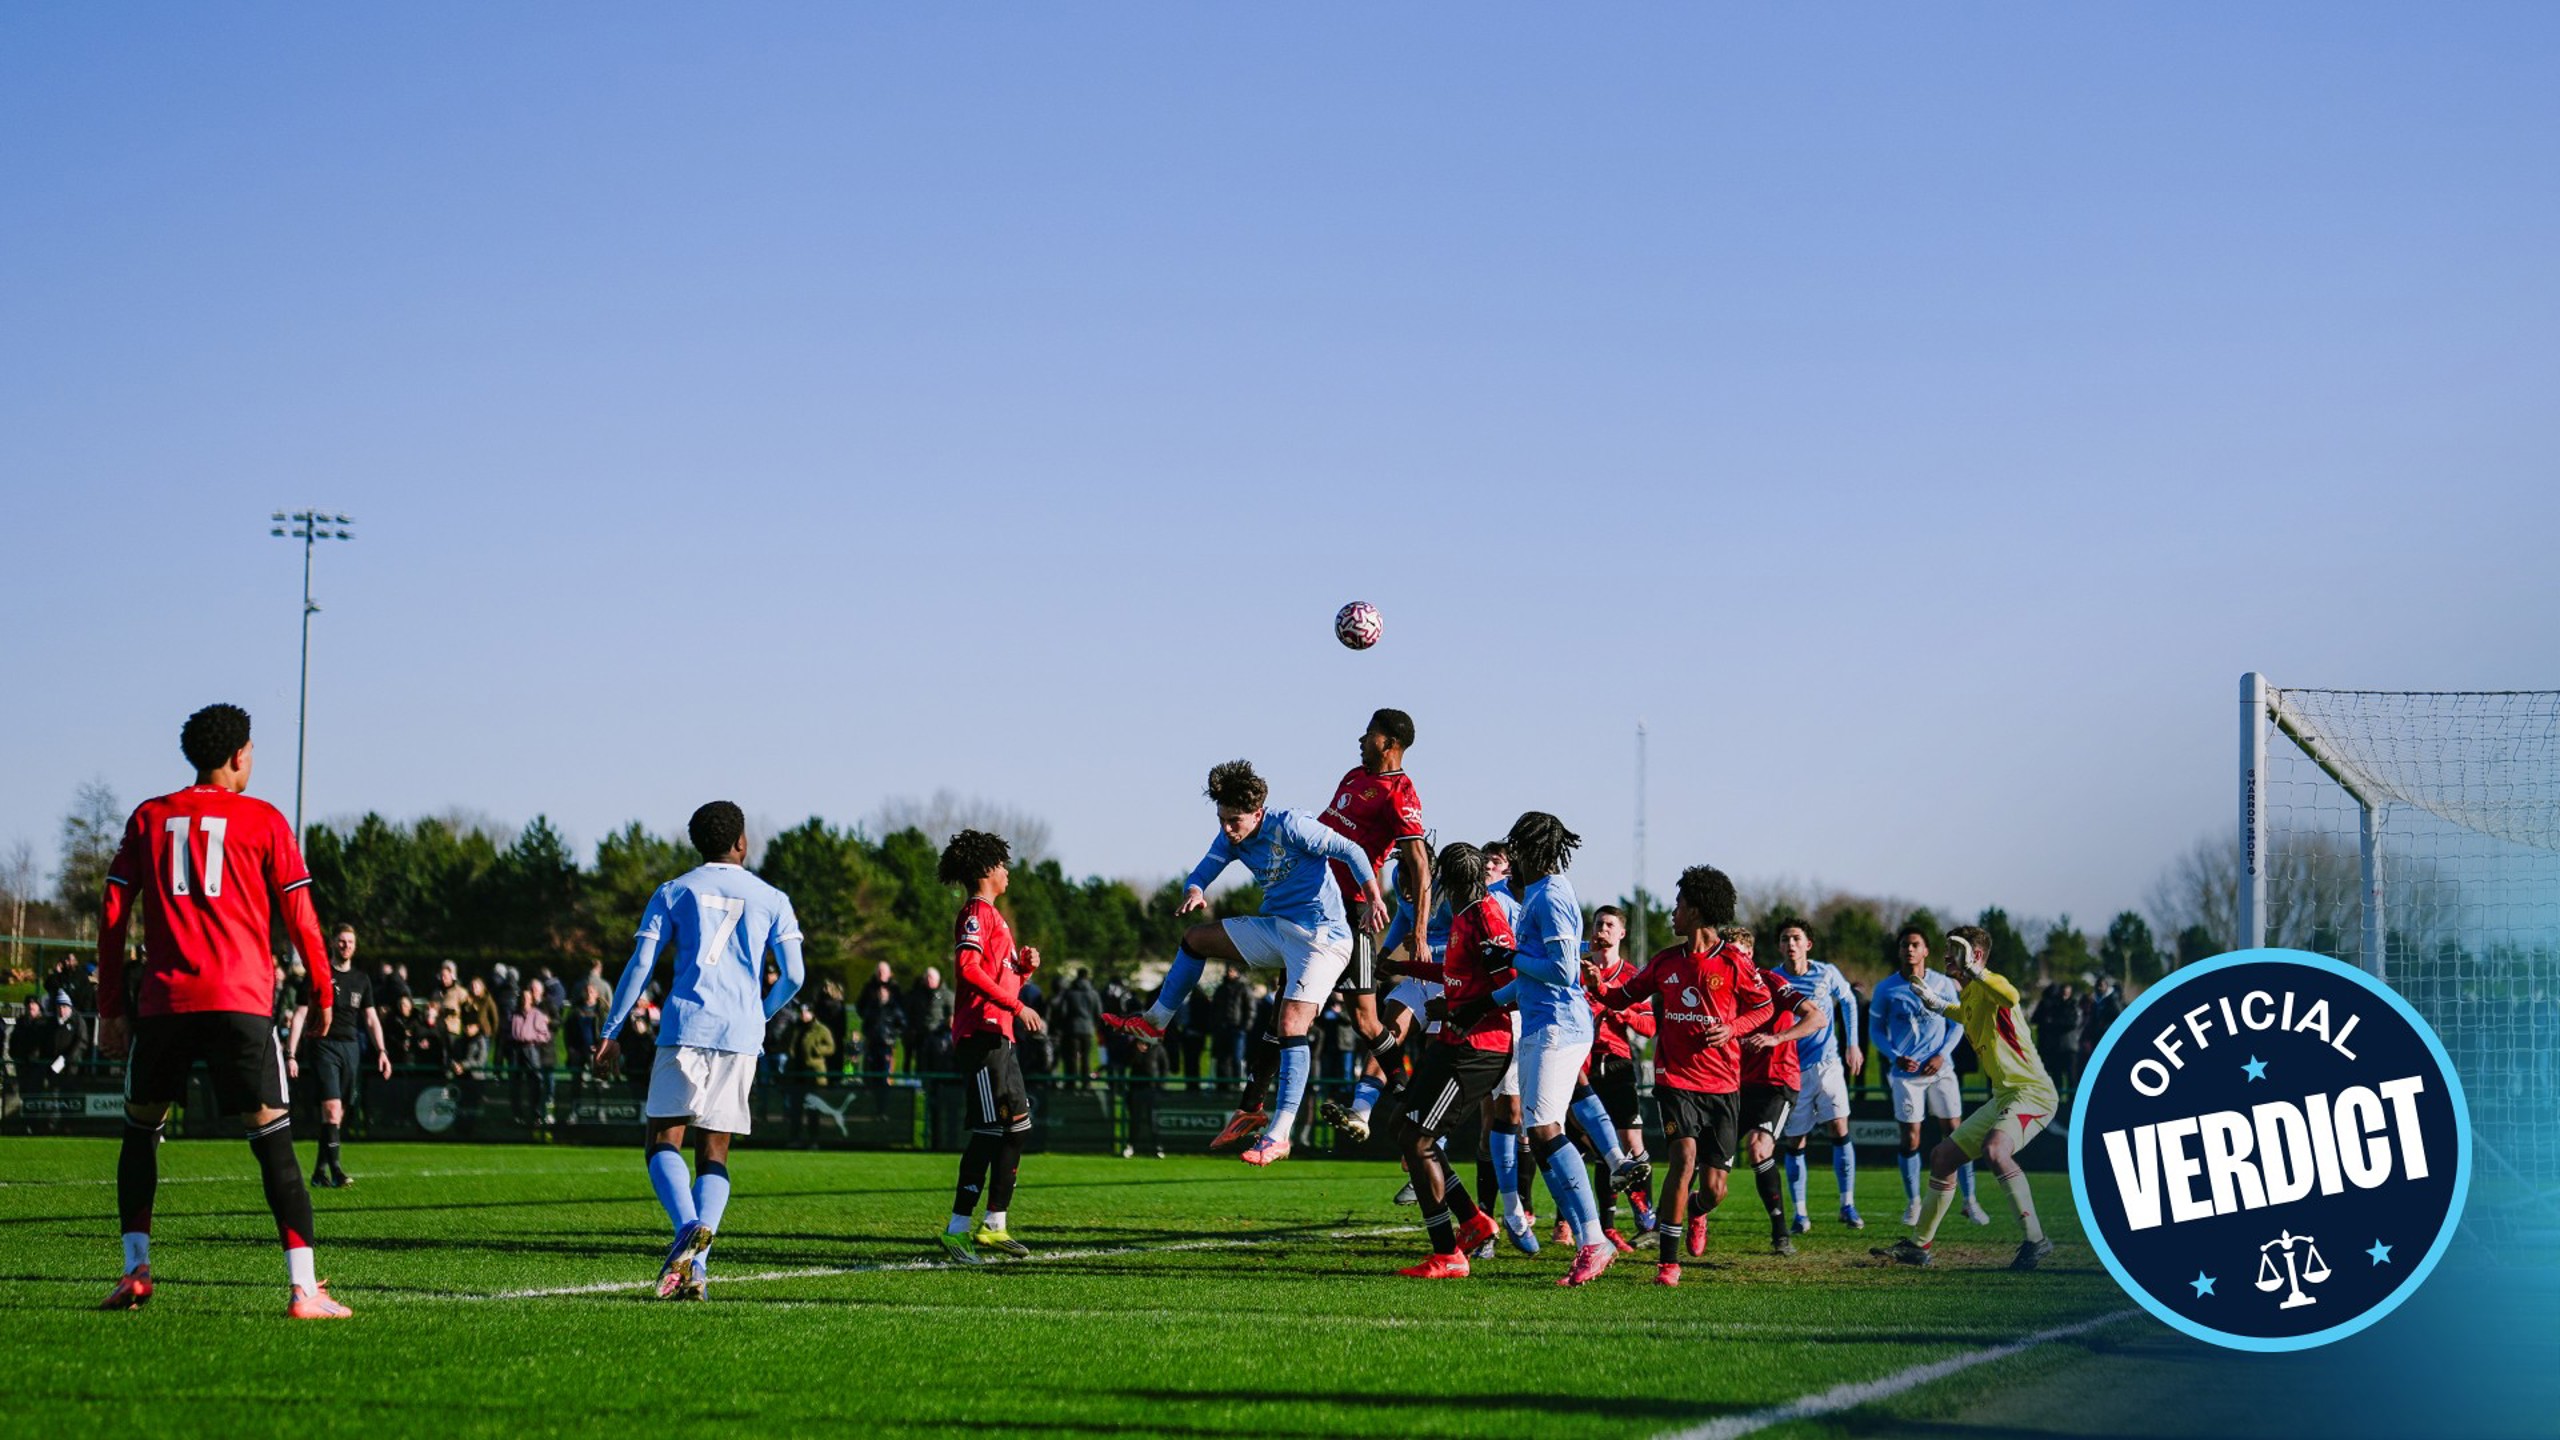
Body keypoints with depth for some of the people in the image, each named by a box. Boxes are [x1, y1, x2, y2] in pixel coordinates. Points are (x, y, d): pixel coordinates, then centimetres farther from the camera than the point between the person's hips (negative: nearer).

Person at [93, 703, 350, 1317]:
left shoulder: (148, 818, 13)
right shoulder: (264, 821, 6)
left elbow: (113, 915, 10)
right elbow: (300, 915, 4)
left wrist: (110, 1007, 14)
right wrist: (323, 994, 14)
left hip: (162, 1001, 2)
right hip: (242, 1001, -2)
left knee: (140, 1131, 20)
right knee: (274, 1141, -3)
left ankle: (135, 1271, 11)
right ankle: (304, 1289, -11)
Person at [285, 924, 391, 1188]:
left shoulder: (361, 980, 15)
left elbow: (371, 1018, 18)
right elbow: (299, 1016, -1)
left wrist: (381, 1051, 5)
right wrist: (290, 1054, -8)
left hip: (351, 1047, 5)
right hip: (323, 1046, -5)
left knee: (338, 1114, 4)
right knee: (332, 1108, -17)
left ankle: (319, 1172, 12)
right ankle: (335, 1171, -21)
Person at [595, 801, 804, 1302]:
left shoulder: (674, 892, 10)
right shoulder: (771, 899, 12)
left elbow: (640, 964, 3)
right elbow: (793, 977, 8)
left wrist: (612, 1032, 5)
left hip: (684, 1029, -1)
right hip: (741, 1036, 1)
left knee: (663, 1143, 3)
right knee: (714, 1154, 6)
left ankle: (688, 1228, -26)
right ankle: (696, 1269, -9)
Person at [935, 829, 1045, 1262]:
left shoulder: (993, 915, 23)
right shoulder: (977, 912, -7)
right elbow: (968, 968, -22)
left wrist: (1025, 968, 6)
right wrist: (1017, 1007, -23)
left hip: (999, 1037, 11)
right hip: (982, 1032, -11)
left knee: (1018, 1125, 13)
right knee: (992, 1129, -13)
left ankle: (995, 1224, 18)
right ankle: (958, 1229, -13)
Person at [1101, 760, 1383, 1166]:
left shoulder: (1289, 826, -20)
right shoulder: (1232, 838, 2)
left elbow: (1351, 851, -18)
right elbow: (1199, 875, 7)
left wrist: (1374, 901, -28)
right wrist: (1194, 893, -19)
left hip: (1320, 937, -8)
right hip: (1277, 929, 8)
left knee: (1291, 1027, -20)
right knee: (1196, 938, 13)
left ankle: (1278, 1136, -23)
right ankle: (1155, 1022, 30)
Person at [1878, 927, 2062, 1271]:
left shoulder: (1988, 983, -15)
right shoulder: (1969, 993, 14)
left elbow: (2011, 997, -41)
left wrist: (1972, 970, -41)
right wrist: (1937, 1004, 35)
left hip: (2032, 1091, -10)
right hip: (2004, 1096, 10)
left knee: (1994, 1149, -35)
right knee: (1943, 1156, 14)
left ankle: (2035, 1239, -29)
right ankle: (1920, 1245, 27)